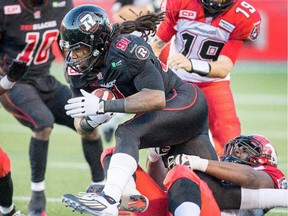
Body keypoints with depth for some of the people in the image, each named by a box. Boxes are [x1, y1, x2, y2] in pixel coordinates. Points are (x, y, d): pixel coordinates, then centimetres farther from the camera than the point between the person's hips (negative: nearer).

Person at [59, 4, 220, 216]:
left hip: (186, 102, -9)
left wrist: (104, 106, -39)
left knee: (126, 134, -28)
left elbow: (156, 98, -36)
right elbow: (80, 123, -3)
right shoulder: (79, 70, -6)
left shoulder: (127, 49, -28)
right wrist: (88, 121, -28)